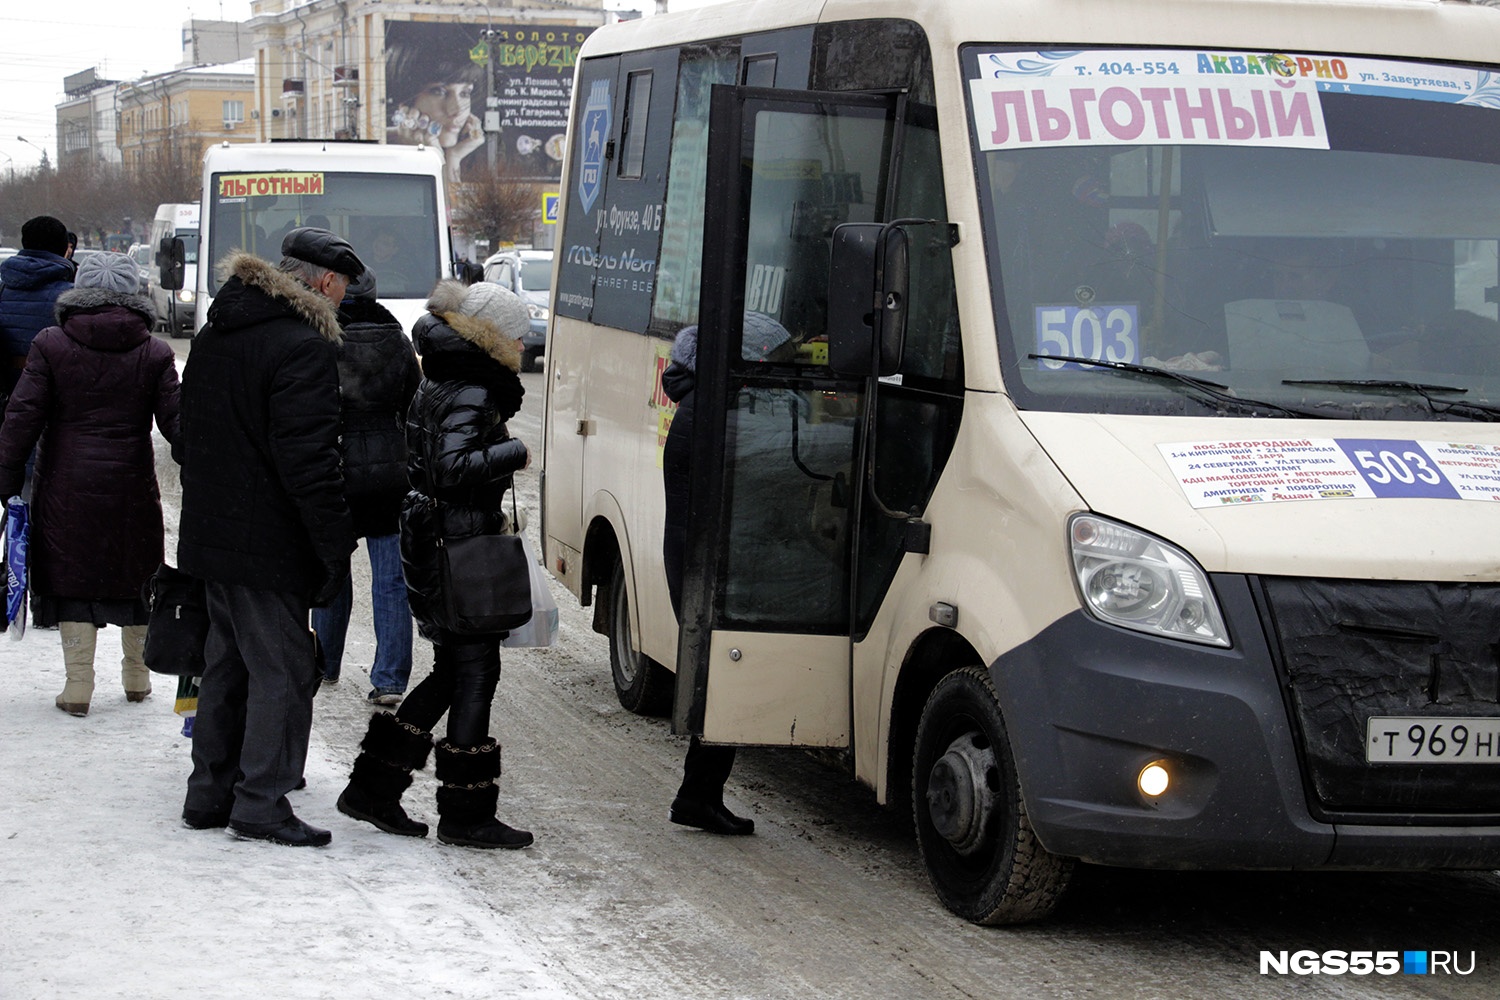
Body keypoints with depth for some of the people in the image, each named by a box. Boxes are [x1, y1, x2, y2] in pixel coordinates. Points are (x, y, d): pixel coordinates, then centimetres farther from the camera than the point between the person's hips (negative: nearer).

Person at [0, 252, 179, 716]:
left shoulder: (51, 345, -4)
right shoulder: (154, 353, -1)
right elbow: (175, 420, -1)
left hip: (67, 487, -1)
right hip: (132, 486, 1)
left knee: (71, 579, 5)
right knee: (135, 577, 15)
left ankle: (78, 682, -2)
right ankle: (137, 675, 27)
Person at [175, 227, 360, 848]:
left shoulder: (215, 335, 13)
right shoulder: (304, 348, -17)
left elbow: (188, 440, 20)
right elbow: (309, 462, -22)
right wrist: (335, 545, -17)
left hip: (211, 535, 9)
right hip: (269, 547, -9)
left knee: (227, 665, 17)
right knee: (282, 669, -2)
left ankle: (210, 794, 23)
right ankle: (260, 804, -1)